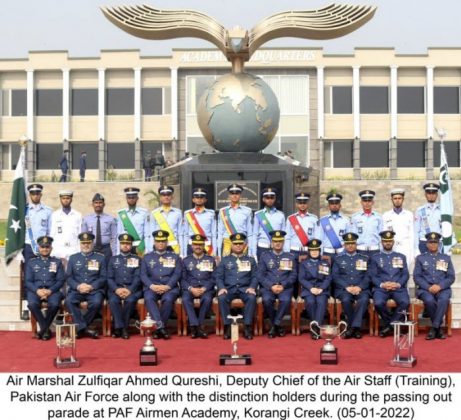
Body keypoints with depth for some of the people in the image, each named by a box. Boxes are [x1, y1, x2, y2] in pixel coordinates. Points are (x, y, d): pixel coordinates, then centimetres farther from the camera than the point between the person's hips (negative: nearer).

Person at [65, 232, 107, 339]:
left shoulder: (100, 258, 11)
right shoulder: (73, 258, 15)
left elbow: (103, 277, 5)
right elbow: (69, 277, 9)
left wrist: (91, 286, -13)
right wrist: (78, 286, -12)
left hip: (94, 290, -1)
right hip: (77, 290, 1)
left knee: (97, 302, -34)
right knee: (69, 301, -32)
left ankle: (80, 327, -15)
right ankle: (84, 328, -24)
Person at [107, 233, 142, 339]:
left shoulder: (137, 259, 13)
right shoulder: (113, 259, 17)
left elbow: (137, 277, 2)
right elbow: (109, 278, 8)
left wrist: (129, 290, -16)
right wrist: (116, 289, -11)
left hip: (132, 288, -1)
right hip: (116, 288, 1)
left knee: (130, 300, -34)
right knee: (113, 301, -32)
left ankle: (119, 328, -22)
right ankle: (121, 327, -27)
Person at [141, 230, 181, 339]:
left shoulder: (175, 257, 13)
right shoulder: (147, 257, 16)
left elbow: (177, 274, 2)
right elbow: (143, 275, 6)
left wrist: (167, 286, -14)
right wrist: (152, 286, -13)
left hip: (169, 287, -1)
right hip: (152, 287, 1)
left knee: (168, 299, -35)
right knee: (149, 299, -34)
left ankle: (158, 328, -24)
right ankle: (161, 326, -42)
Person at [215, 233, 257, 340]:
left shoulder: (251, 260, 17)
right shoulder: (225, 260, 16)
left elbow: (255, 277, 9)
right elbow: (218, 276, 8)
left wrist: (252, 287, -12)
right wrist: (221, 288, -12)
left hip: (245, 288, 0)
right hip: (229, 288, 0)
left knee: (251, 297, -35)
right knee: (222, 298, -34)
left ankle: (247, 327, -27)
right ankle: (227, 327, -25)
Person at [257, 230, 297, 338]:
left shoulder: (290, 257, 12)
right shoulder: (264, 256, 10)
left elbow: (293, 275, 5)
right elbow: (260, 275, 3)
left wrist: (283, 286, -13)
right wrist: (271, 286, -13)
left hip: (285, 287, 0)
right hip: (268, 287, 0)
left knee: (286, 300, -34)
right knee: (266, 300, -33)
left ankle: (275, 325, -16)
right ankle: (277, 325, -12)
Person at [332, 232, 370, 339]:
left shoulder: (364, 259, 15)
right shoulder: (338, 259, 14)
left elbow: (368, 276, 6)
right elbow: (335, 276, 3)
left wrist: (359, 287, -13)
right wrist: (347, 287, -13)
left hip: (361, 288, 0)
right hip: (343, 288, 0)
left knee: (364, 299, -34)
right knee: (346, 299, -34)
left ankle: (353, 327, -30)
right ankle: (355, 328, -20)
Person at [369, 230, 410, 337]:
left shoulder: (401, 257, 18)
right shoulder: (375, 258, 14)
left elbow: (405, 275, 10)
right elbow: (373, 276, 7)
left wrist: (397, 284, -9)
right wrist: (382, 284, -12)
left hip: (398, 288, 1)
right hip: (381, 288, -1)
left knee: (405, 302, -32)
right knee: (378, 303, -33)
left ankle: (389, 326, -14)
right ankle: (396, 322, -8)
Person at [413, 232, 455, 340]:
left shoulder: (446, 258, 13)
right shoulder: (420, 258, 11)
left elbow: (451, 277, 6)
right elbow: (417, 277, 3)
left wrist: (440, 286, -13)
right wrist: (428, 287, -14)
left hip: (442, 288, 1)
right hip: (425, 289, -1)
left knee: (444, 299, -35)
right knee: (429, 300, -35)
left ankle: (434, 328, -28)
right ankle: (438, 327, -16)